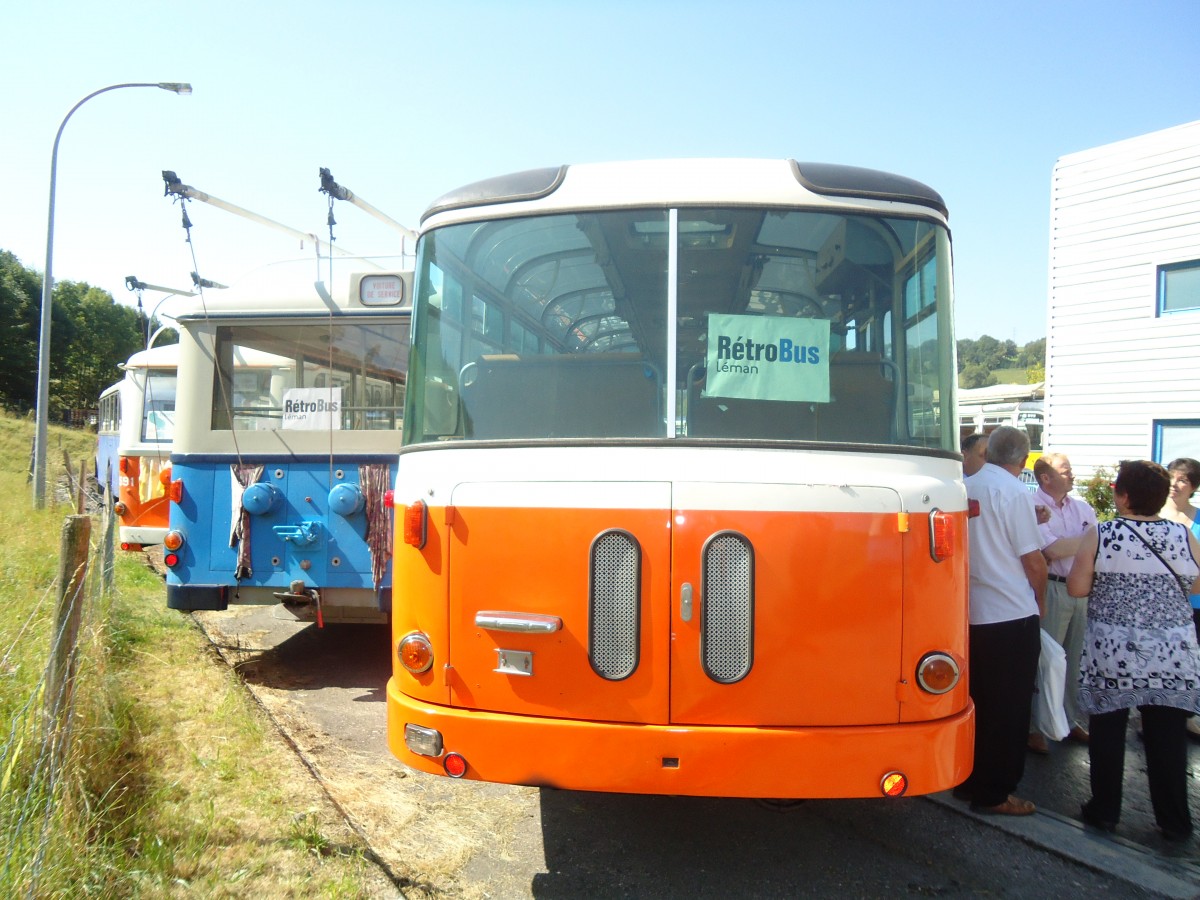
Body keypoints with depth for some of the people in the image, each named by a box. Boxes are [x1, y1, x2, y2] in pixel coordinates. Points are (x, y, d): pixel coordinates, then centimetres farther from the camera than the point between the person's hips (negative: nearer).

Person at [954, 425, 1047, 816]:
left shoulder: (966, 487, 4)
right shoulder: (1013, 491, -14)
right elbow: (1033, 561, -11)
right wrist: (1039, 600, 7)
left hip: (970, 614, 6)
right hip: (1013, 616, -6)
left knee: (977, 701, 16)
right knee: (1009, 708, 5)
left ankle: (969, 781, 26)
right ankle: (994, 793, 13)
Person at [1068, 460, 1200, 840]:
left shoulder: (1100, 535, -10)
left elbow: (1076, 588, -9)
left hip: (1112, 651, -2)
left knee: (1108, 731, 10)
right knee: (1167, 736, 11)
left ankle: (1105, 811, 20)